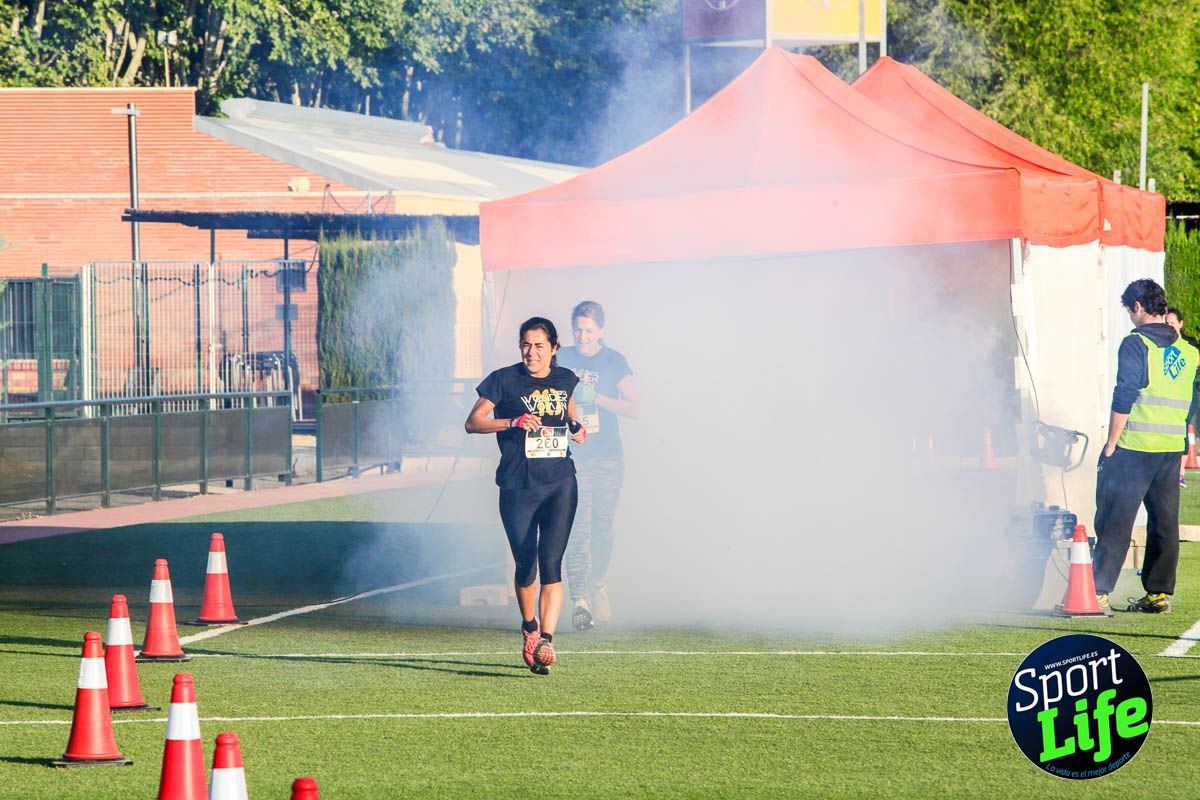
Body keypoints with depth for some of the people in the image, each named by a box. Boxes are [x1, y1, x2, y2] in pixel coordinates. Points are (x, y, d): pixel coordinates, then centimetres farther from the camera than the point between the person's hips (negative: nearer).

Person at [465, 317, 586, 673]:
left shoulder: (564, 379, 10)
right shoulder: (504, 380, -2)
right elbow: (472, 422, -4)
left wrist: (576, 426, 8)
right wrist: (512, 422, -20)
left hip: (560, 485, 2)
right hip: (517, 487, -2)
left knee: (551, 562, -12)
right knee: (526, 566, 1)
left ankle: (546, 640, -16)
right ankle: (529, 626, 29)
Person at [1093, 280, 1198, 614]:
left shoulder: (1135, 344, -9)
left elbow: (1123, 400, -13)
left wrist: (1110, 446, -10)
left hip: (1134, 448, -6)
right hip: (1172, 449, 6)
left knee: (1115, 521, -5)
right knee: (1164, 521, 11)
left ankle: (1098, 592, -8)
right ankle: (1159, 593, 12)